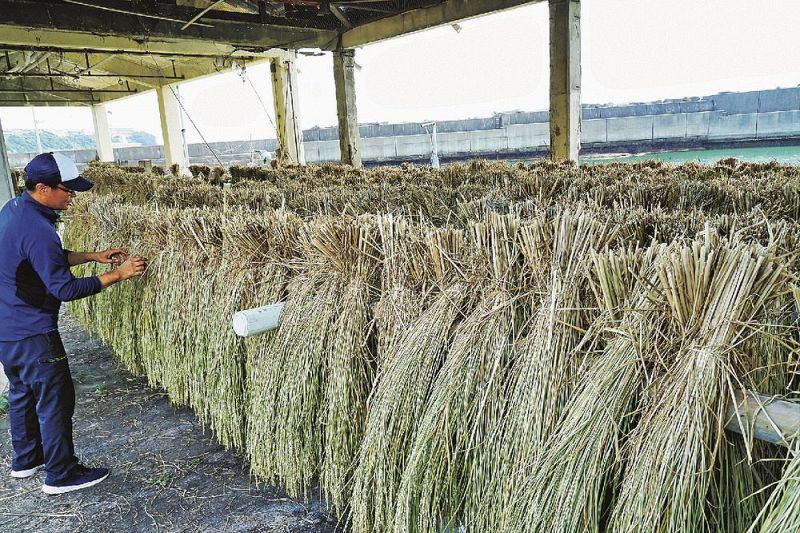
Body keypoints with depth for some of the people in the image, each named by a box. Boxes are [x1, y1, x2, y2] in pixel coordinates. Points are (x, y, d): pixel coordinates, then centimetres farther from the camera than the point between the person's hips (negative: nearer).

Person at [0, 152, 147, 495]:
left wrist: (94, 256, 6)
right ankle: (61, 475, 17)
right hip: (32, 335, -10)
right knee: (55, 400, 3)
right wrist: (117, 275, -22)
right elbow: (65, 289, -25)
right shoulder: (36, 230, -27)